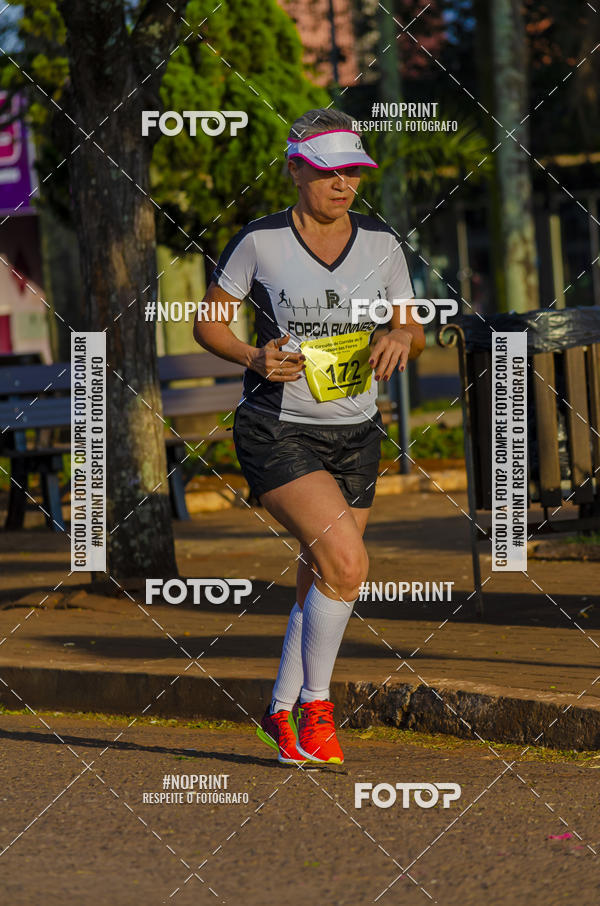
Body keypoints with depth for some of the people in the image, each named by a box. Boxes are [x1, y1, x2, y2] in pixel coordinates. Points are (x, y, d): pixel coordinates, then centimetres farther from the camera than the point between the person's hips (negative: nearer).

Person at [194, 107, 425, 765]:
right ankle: (315, 708, -4)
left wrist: (400, 338, -13)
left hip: (355, 435, 4)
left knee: (320, 586, 8)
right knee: (346, 562, -21)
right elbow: (208, 323, 2)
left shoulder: (380, 243, 2)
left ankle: (282, 712, 29)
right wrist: (255, 358, -16)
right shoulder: (259, 242, -7)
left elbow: (414, 332, 11)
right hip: (276, 432, -4)